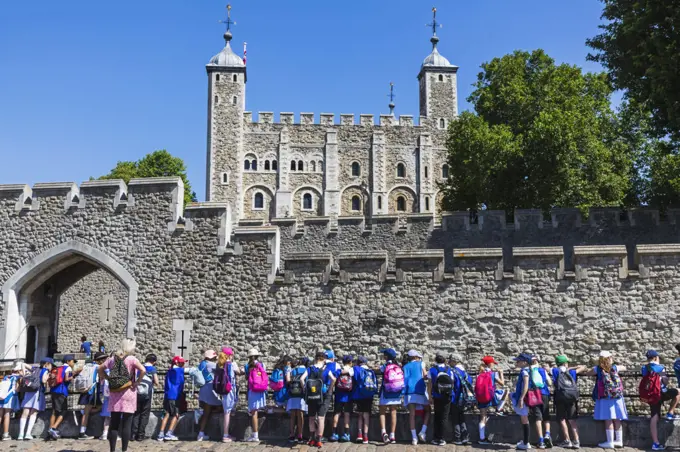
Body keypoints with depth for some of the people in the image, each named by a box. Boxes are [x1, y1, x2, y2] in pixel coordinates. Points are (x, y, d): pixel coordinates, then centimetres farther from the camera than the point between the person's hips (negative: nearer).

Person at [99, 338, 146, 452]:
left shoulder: (113, 358, 8)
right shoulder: (132, 359, -7)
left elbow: (100, 369, 13)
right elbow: (143, 370, -21)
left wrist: (108, 378, 10)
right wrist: (137, 383, -10)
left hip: (114, 393, 4)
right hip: (128, 393, -4)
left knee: (114, 423, 10)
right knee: (126, 424, 1)